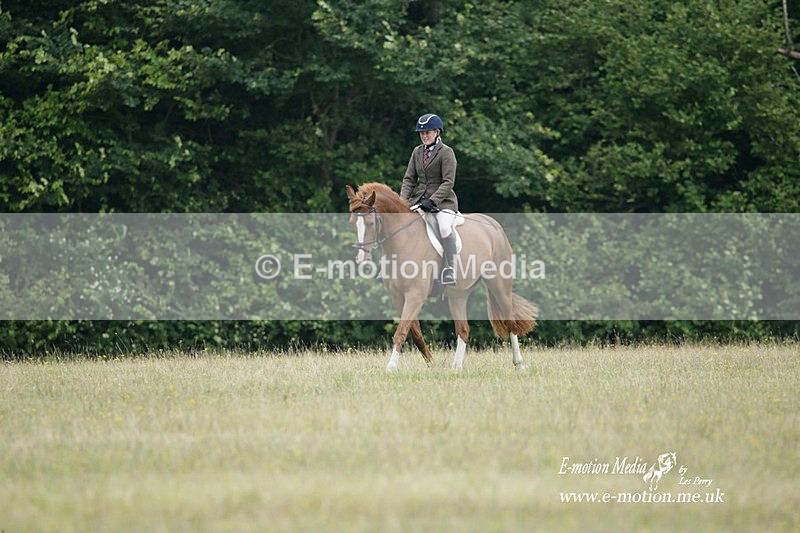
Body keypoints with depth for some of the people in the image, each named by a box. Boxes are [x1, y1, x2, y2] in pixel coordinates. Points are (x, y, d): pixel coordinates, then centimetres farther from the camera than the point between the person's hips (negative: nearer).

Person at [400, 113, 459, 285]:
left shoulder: (446, 152, -7)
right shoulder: (417, 152, 12)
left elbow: (448, 182, -14)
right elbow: (409, 178, 11)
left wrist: (432, 201, -24)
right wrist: (403, 200, -6)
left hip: (443, 201, -6)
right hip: (418, 199, 6)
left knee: (445, 228, -34)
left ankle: (450, 269, -26)